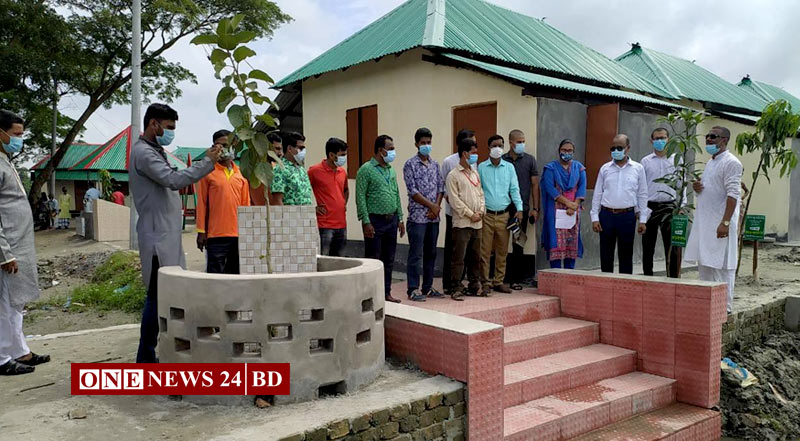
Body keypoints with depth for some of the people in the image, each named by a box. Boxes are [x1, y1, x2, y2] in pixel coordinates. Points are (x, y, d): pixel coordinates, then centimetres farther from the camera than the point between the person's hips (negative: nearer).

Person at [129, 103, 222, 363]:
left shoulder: (155, 152, 20)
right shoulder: (143, 152, -11)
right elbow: (174, 180, -23)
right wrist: (207, 162, -19)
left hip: (168, 237, 10)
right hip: (158, 238, -10)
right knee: (157, 297, -7)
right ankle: (146, 359, 2)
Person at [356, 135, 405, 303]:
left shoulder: (391, 170, 14)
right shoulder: (366, 169, -8)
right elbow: (360, 197, -12)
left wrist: (400, 219, 14)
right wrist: (366, 222, -16)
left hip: (392, 220, 7)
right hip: (375, 221, -7)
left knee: (389, 260, 12)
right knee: (373, 260, -1)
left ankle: (386, 292, 21)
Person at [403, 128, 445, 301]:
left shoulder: (435, 164, 13)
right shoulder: (410, 165, -5)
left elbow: (441, 187, 10)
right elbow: (413, 191, -11)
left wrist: (436, 206, -6)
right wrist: (432, 205, -12)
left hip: (434, 216, 6)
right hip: (417, 216, -6)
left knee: (431, 253, 11)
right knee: (416, 254, -3)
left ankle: (428, 287, 20)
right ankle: (413, 289, 4)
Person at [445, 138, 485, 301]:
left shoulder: (475, 174, 17)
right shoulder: (453, 175, -5)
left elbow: (480, 194, 16)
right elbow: (455, 200, -11)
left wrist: (481, 211, -1)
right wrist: (470, 214, -13)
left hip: (477, 223, 7)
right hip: (461, 222, -7)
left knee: (475, 257, 13)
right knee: (459, 257, -5)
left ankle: (474, 286, 22)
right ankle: (455, 288, 0)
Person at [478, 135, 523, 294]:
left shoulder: (509, 167, 8)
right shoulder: (481, 167, 3)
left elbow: (514, 189, 6)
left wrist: (519, 209, -6)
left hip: (504, 215, 2)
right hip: (486, 215, -2)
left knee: (502, 251, 7)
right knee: (485, 251, -1)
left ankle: (499, 281, 17)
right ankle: (485, 282, 8)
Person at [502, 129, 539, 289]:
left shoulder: (529, 160, 5)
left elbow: (535, 185, 5)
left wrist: (535, 208, -1)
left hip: (522, 208, 0)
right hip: (504, 208, 0)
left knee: (518, 244, 4)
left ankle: (516, 279, 11)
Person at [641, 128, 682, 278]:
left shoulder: (676, 159, 7)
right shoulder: (645, 161, 9)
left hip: (670, 206, -1)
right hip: (650, 207, 1)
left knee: (673, 246, -4)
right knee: (648, 246, 7)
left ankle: (673, 277, 3)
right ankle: (647, 277, 16)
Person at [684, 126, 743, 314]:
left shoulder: (731, 162, -10)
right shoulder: (710, 162, 18)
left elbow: (733, 194, -17)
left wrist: (725, 222, -24)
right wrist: (696, 188, 4)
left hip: (720, 223, -9)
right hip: (704, 222, 9)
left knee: (721, 266, -4)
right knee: (704, 264, 11)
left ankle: (725, 307, 3)